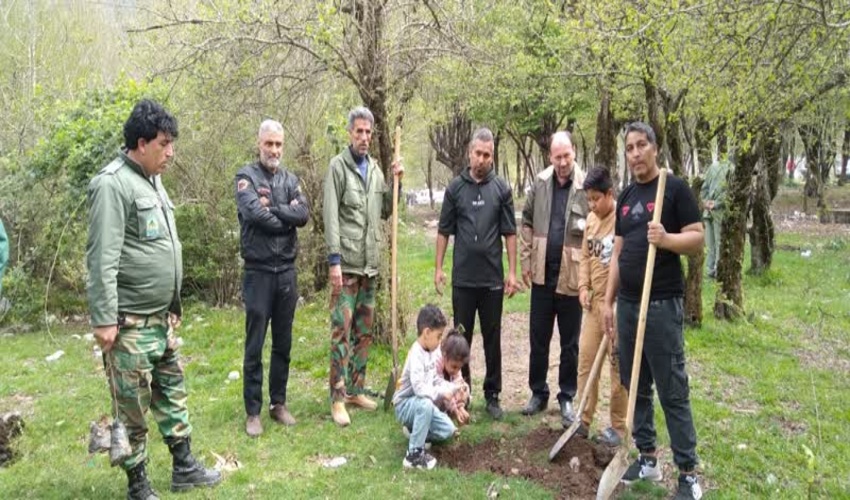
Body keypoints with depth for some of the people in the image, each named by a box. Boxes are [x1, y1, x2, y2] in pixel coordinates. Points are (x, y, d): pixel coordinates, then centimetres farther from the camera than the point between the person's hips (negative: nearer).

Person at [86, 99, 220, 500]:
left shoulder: (152, 181, 14)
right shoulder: (113, 184, -15)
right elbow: (102, 260, -19)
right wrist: (104, 319, -21)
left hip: (161, 317, 9)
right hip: (130, 323, -9)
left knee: (172, 393, 16)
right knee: (132, 405, 3)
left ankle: (183, 467, 29)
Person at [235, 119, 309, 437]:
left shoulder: (290, 179, 10)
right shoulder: (246, 176, -4)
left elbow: (304, 215, -6)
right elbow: (255, 215, -20)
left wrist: (272, 207, -14)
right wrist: (287, 217, -7)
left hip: (287, 271, 4)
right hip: (258, 272, -4)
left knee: (283, 345, 12)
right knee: (255, 347, 3)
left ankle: (278, 404, 25)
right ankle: (253, 411, 14)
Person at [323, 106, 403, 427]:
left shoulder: (375, 168, 13)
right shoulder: (338, 166, -6)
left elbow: (385, 212, 18)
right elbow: (330, 215, -12)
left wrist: (396, 183, 5)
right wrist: (334, 259, -17)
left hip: (370, 263, 7)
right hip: (346, 263, -7)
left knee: (364, 330, 12)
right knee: (341, 330, -5)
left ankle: (355, 390, 24)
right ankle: (338, 398, 2)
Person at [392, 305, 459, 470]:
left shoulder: (433, 351, 1)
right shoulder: (416, 355, -26)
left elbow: (436, 379, 7)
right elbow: (419, 388, -35)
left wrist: (452, 388, -8)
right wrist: (442, 392, -30)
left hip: (423, 403, 8)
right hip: (405, 404, -8)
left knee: (448, 430, -4)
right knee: (425, 404, -38)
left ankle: (415, 431, 21)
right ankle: (414, 454, -26)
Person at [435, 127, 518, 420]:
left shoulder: (501, 188, 1)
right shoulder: (455, 187, 2)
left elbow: (510, 232, 2)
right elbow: (444, 230, 5)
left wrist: (512, 272, -2)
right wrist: (438, 268, 0)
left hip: (492, 278, 0)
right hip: (462, 278, 0)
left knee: (492, 339, 8)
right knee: (461, 338, 9)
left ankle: (492, 395, 20)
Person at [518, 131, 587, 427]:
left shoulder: (586, 187, -7)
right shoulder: (540, 183, 4)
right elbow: (527, 222, 11)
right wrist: (526, 260, 6)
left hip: (572, 276, -3)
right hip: (542, 273, 3)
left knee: (569, 343, 9)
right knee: (538, 338, 12)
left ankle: (567, 397, 23)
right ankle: (538, 392, 27)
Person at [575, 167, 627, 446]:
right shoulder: (591, 219, 9)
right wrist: (583, 287, 5)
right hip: (594, 300, 7)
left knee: (618, 365, 3)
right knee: (585, 359, 10)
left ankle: (619, 426, 16)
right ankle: (584, 419, 23)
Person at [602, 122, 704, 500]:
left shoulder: (675, 188, -5)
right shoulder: (626, 197, 14)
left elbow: (697, 239, -8)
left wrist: (666, 238, -27)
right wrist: (608, 301, 11)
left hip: (663, 304, -6)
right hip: (627, 303, 7)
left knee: (672, 391, -2)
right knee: (635, 386, 12)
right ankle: (647, 458, 25)